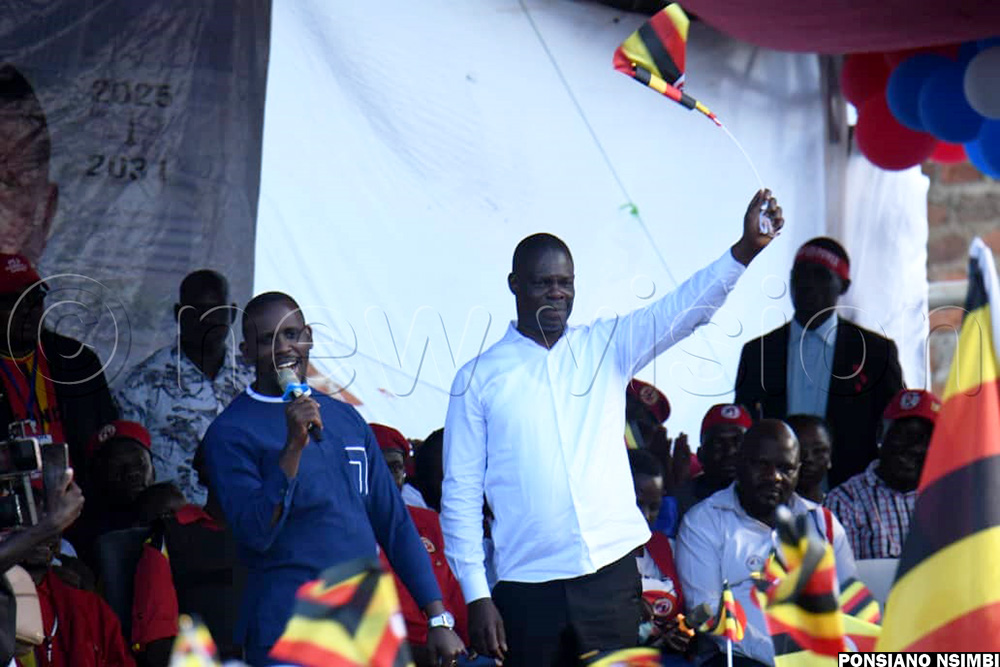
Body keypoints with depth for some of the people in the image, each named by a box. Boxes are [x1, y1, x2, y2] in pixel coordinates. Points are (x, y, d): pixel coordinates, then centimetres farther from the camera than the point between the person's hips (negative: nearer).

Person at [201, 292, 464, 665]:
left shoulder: (346, 418, 16)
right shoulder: (230, 433, -1)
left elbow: (394, 523, 17)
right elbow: (255, 533, -13)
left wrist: (438, 618, 10)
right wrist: (294, 446, -21)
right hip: (289, 630, -5)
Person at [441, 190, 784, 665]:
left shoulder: (606, 348, 10)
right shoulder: (478, 378, 4)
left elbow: (687, 308, -4)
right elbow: (460, 494, 3)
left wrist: (744, 251, -22)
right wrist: (476, 596, -4)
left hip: (611, 577, 2)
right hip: (528, 587, -2)